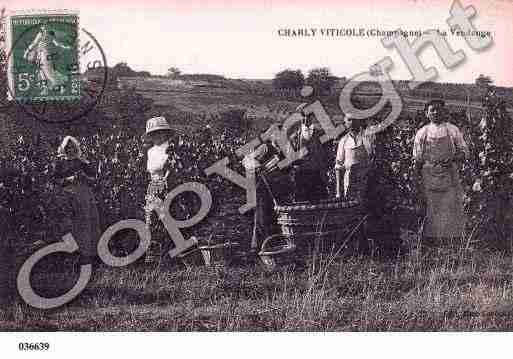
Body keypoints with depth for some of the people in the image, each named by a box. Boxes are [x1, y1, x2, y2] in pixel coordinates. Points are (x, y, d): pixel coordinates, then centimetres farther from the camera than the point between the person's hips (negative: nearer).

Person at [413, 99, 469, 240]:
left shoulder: (453, 130, 9)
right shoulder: (422, 133, 9)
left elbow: (464, 152, 8)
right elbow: (417, 160, 8)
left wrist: (453, 159, -14)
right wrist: (418, 183, 1)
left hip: (450, 179, 0)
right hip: (428, 180, 0)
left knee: (452, 215, -3)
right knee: (430, 217, 0)